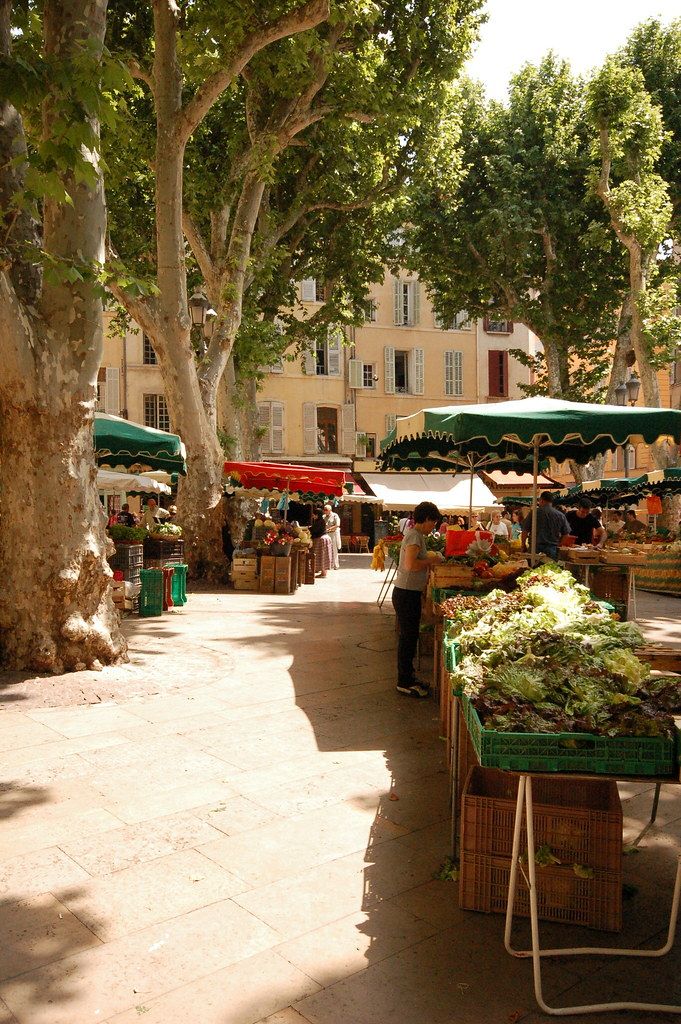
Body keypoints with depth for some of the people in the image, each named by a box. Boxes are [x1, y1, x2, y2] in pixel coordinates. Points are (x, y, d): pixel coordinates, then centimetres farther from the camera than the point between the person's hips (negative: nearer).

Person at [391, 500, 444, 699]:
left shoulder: (415, 534, 14)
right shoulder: (415, 536, -17)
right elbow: (410, 564, -28)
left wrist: (430, 559, 10)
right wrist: (432, 560, -16)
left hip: (408, 593, 10)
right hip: (407, 594, -10)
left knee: (408, 637, 18)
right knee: (408, 638, -1)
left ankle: (407, 677, 29)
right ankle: (405, 683, 8)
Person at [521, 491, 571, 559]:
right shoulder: (560, 515, 4)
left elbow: (524, 531, 0)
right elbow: (566, 534, 7)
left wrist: (524, 545, 13)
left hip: (536, 548, -2)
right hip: (552, 549, 2)